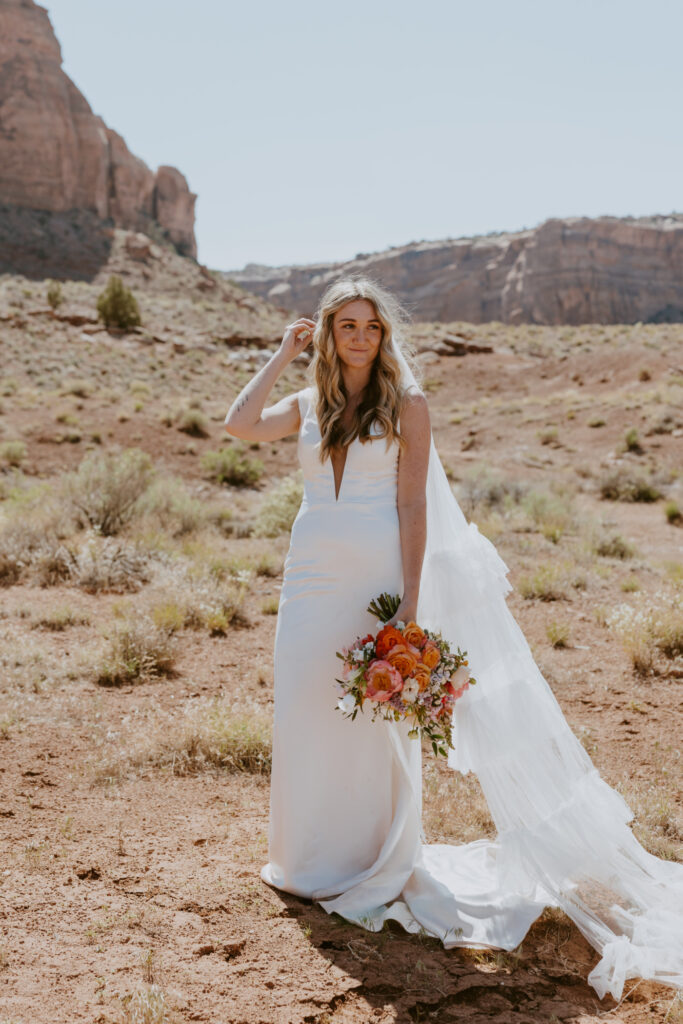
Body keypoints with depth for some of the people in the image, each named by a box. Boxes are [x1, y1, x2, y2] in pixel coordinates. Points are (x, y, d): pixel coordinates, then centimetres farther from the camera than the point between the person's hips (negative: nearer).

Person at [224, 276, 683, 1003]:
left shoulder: (405, 404, -1)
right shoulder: (307, 405, 11)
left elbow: (413, 508, -6)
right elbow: (239, 424, -4)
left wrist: (409, 604, -13)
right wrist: (283, 354, 4)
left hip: (378, 573, -4)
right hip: (313, 572, 4)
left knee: (374, 717, 3)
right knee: (305, 710, 8)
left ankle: (377, 865, 22)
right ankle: (311, 858, 27)